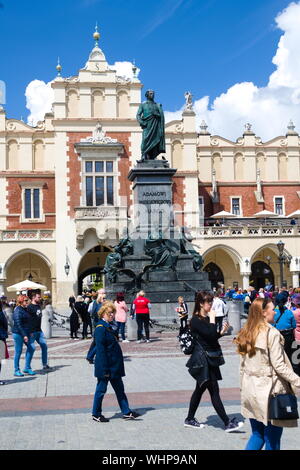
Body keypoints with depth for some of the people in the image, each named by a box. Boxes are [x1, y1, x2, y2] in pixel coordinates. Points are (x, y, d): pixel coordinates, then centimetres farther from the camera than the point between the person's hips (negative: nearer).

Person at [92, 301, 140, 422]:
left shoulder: (107, 326, 12)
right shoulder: (100, 328, -18)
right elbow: (100, 350, -21)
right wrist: (105, 369, -22)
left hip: (114, 367, 10)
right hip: (105, 366, -9)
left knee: (119, 389, 13)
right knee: (101, 389, 4)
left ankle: (126, 412, 21)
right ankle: (96, 414, 17)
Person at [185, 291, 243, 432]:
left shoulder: (207, 318, 13)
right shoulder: (196, 320, -16)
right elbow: (210, 335, -26)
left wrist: (222, 332, 3)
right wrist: (212, 319, -17)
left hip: (209, 359, 10)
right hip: (202, 359, -10)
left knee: (200, 389, 16)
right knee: (214, 391, -8)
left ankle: (190, 419, 26)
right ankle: (228, 423, -6)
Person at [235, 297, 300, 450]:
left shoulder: (246, 333, 7)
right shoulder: (272, 333, -14)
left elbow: (242, 365, 11)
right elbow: (279, 366, -16)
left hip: (251, 391, 7)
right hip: (269, 390, -7)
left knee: (257, 435, 17)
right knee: (272, 439, 5)